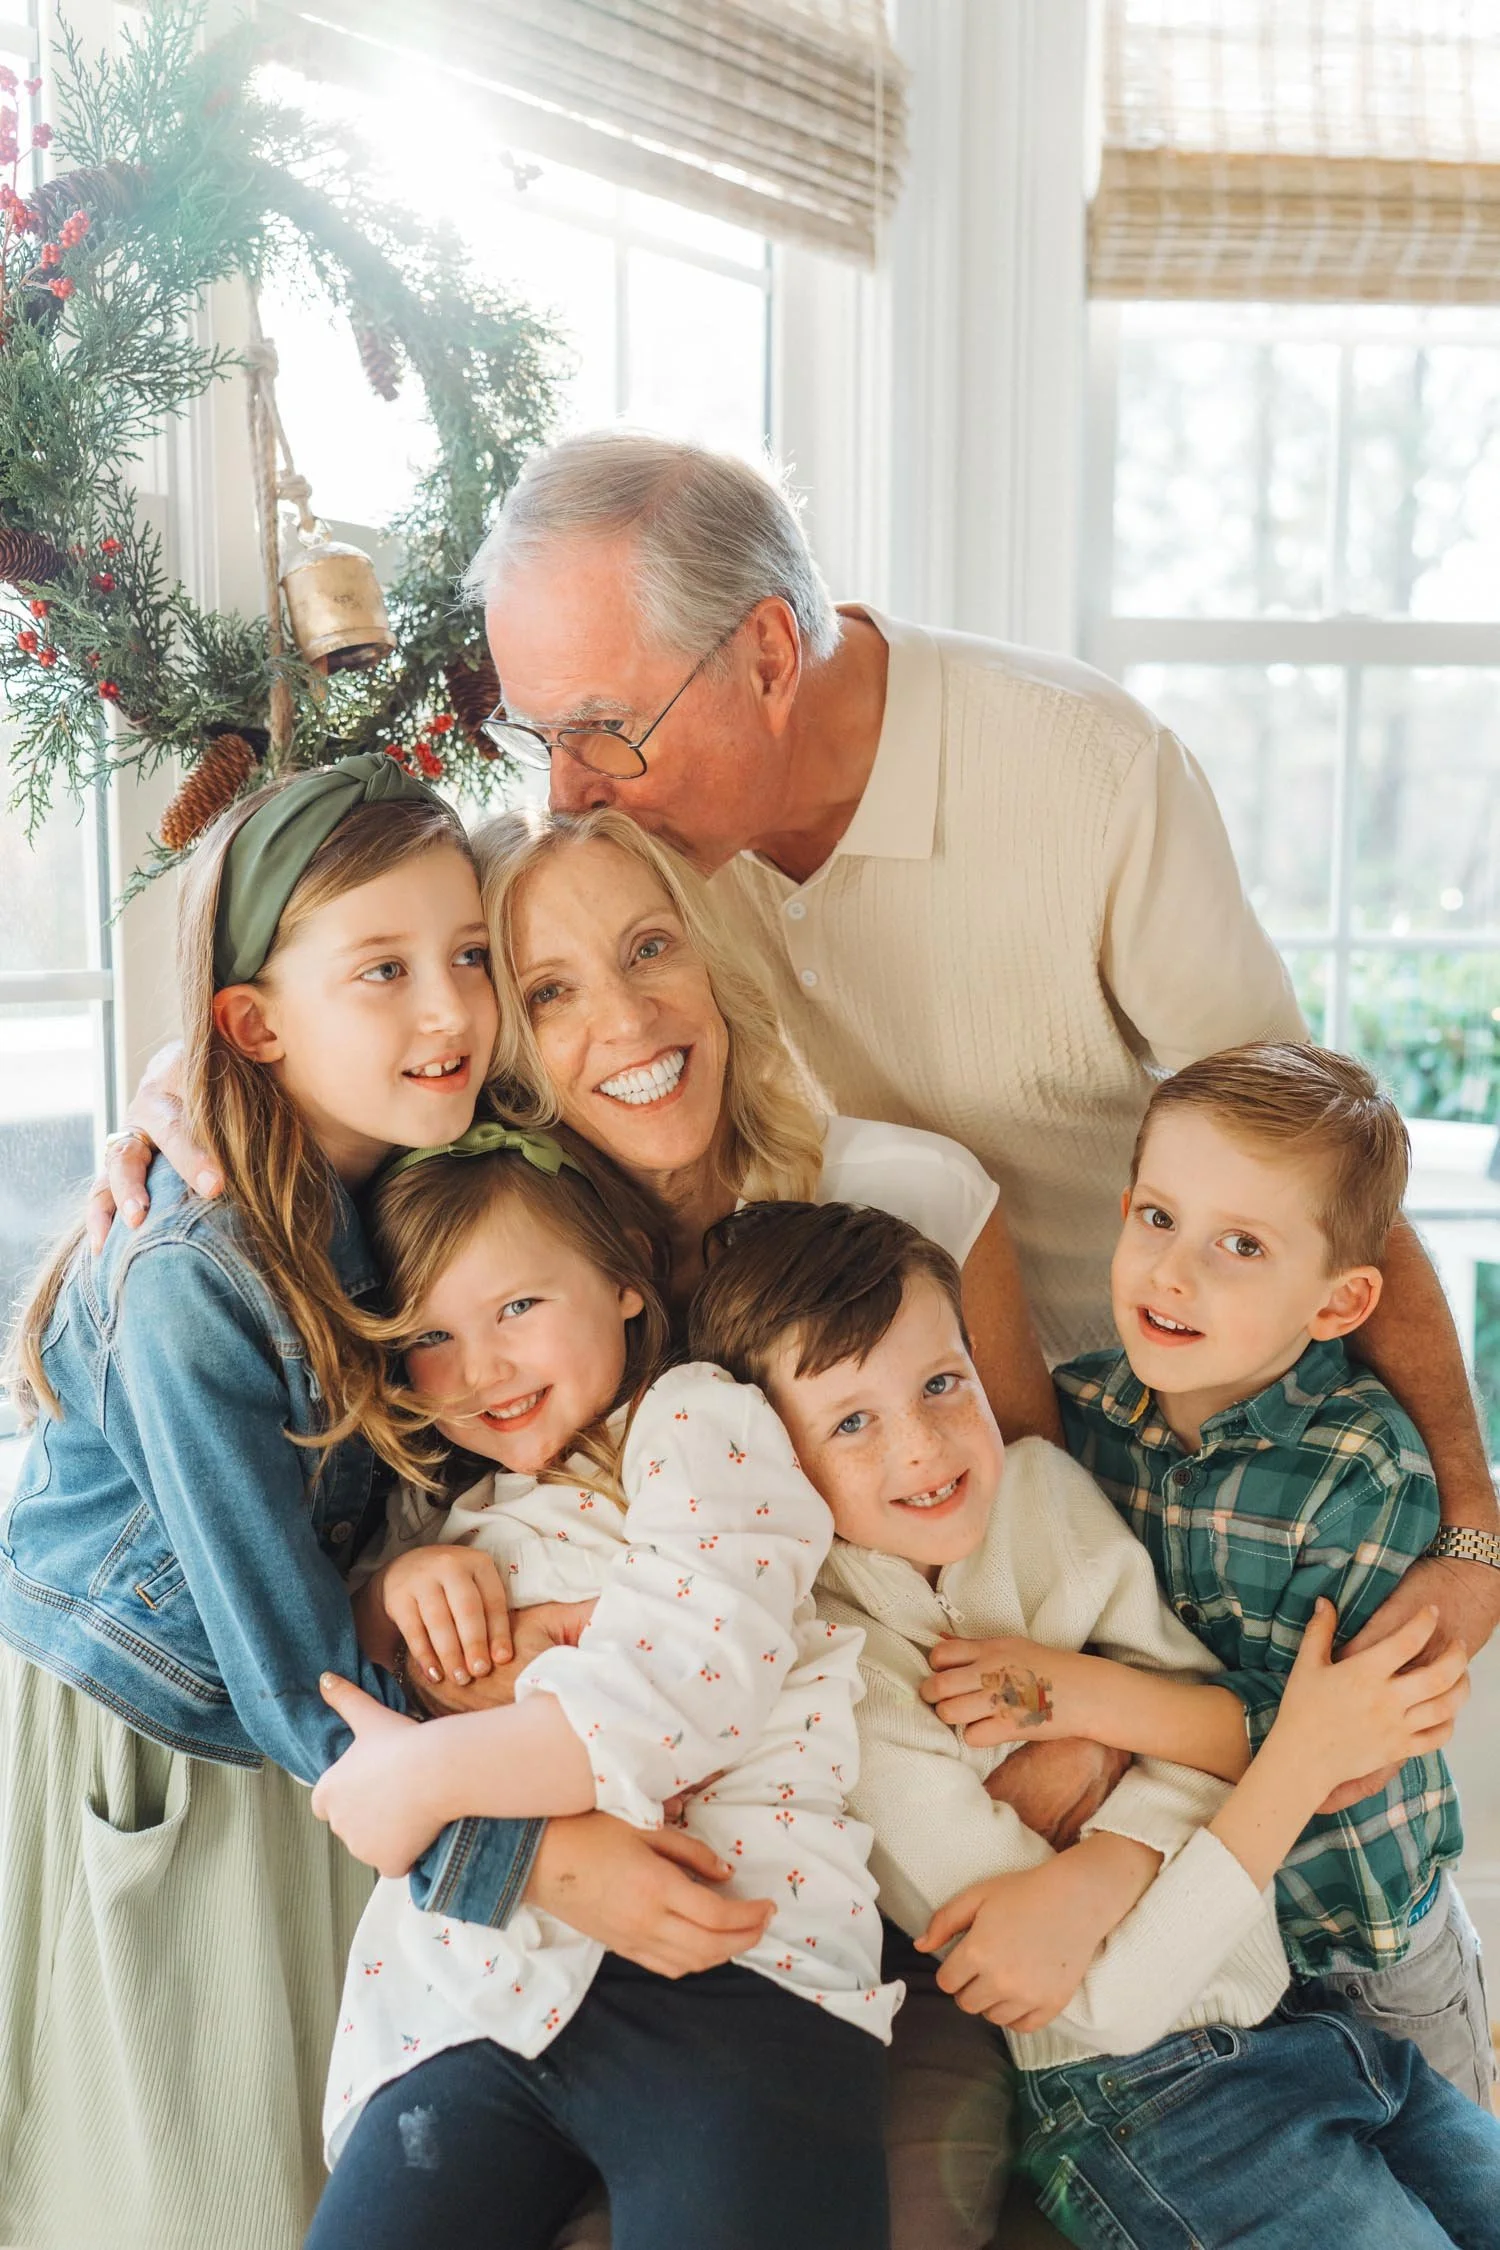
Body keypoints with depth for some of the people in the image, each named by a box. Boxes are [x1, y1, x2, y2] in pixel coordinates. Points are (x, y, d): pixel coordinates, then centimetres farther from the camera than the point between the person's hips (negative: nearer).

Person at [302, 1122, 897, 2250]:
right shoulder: (469, 1514, 25)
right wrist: (395, 1579, 12)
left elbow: (700, 1678, -11)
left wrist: (425, 1770, -11)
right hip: (474, 1992, 6)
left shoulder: (698, 1420, 5)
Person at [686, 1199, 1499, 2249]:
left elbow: (1219, 1722, -6)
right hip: (1152, 2094, -6)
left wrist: (1092, 1878, -25)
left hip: (1306, 1997, 6)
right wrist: (1307, 1754, -23)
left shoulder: (1039, 1482, -2)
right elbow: (1107, 2006, -19)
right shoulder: (832, 1676, -20)